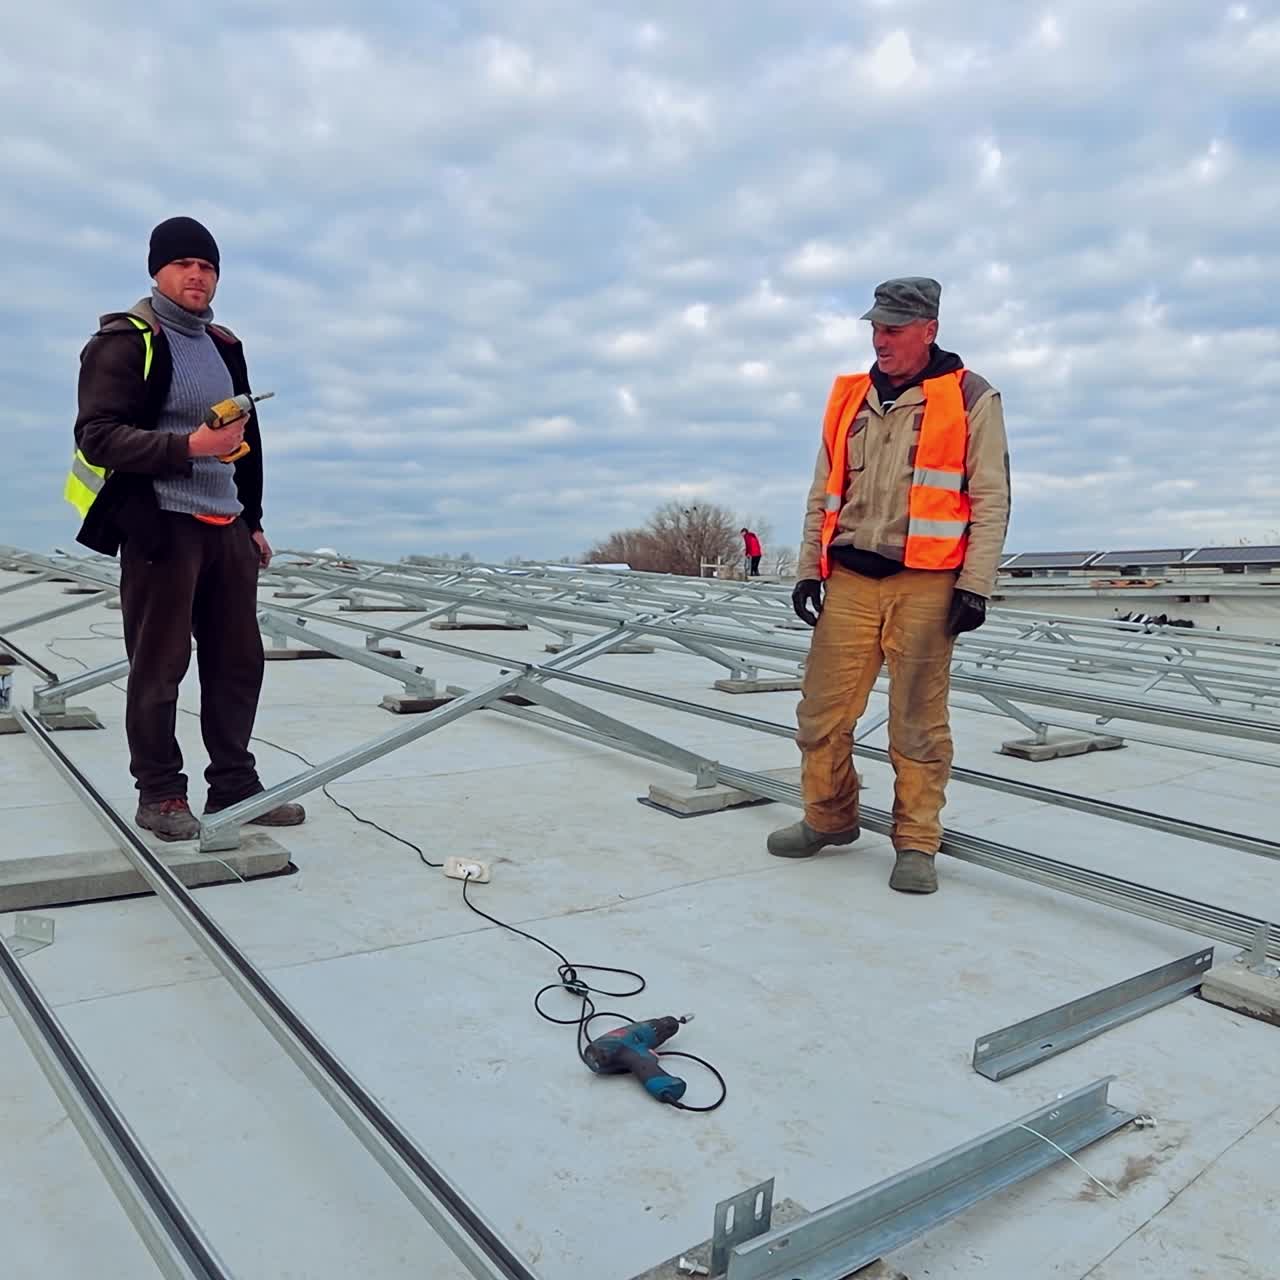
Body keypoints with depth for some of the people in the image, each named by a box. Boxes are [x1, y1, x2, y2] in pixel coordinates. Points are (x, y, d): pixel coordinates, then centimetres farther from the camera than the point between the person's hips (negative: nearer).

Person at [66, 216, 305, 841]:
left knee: (239, 659, 7)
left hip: (226, 527, 7)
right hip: (160, 526, -7)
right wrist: (188, 446, -25)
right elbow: (99, 436, -13)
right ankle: (159, 794, 10)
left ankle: (235, 785, 17)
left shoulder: (224, 345, 19)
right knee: (159, 665, -2)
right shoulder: (126, 340, -3)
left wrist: (252, 520, 21)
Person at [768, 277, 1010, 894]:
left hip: (925, 583, -4)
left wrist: (975, 585, -9)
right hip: (849, 578, 4)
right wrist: (809, 568, 10)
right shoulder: (849, 396, 15)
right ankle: (829, 818, 23)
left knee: (918, 721, 1)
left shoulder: (970, 397, 2)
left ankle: (917, 842, 14)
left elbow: (990, 499, -1)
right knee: (823, 709, 4)